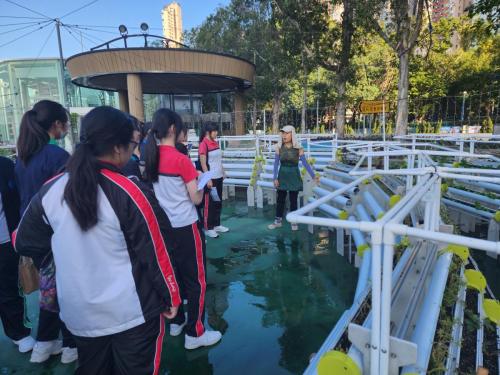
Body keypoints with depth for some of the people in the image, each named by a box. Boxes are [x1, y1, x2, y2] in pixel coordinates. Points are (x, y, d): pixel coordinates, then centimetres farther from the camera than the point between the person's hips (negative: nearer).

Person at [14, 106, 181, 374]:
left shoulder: (50, 190, -6)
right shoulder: (131, 193, -20)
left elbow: (24, 242, 8)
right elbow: (156, 253, -14)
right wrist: (170, 297, 0)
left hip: (79, 313, 5)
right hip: (133, 312, -4)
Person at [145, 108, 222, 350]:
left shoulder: (152, 157, 2)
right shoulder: (181, 160, -19)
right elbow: (196, 199, -13)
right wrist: (200, 181, 4)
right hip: (185, 227, -7)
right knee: (196, 280, 7)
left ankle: (176, 322, 37)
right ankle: (194, 334, 17)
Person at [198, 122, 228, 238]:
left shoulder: (215, 142, 11)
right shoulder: (203, 144, -12)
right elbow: (203, 164, -15)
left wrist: (223, 172, 16)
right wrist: (208, 179, -19)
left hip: (218, 177, 8)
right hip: (210, 178, -8)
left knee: (218, 202, 15)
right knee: (209, 204, 2)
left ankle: (217, 225, 28)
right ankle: (208, 228, 13)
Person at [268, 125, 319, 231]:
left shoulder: (298, 149, -8)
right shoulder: (279, 148, -4)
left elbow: (305, 163, -7)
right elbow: (276, 164, -3)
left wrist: (313, 176, -13)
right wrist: (275, 178, -8)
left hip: (294, 177, -1)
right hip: (282, 176, 2)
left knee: (293, 200, 6)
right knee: (280, 199, 8)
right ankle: (278, 220, 21)